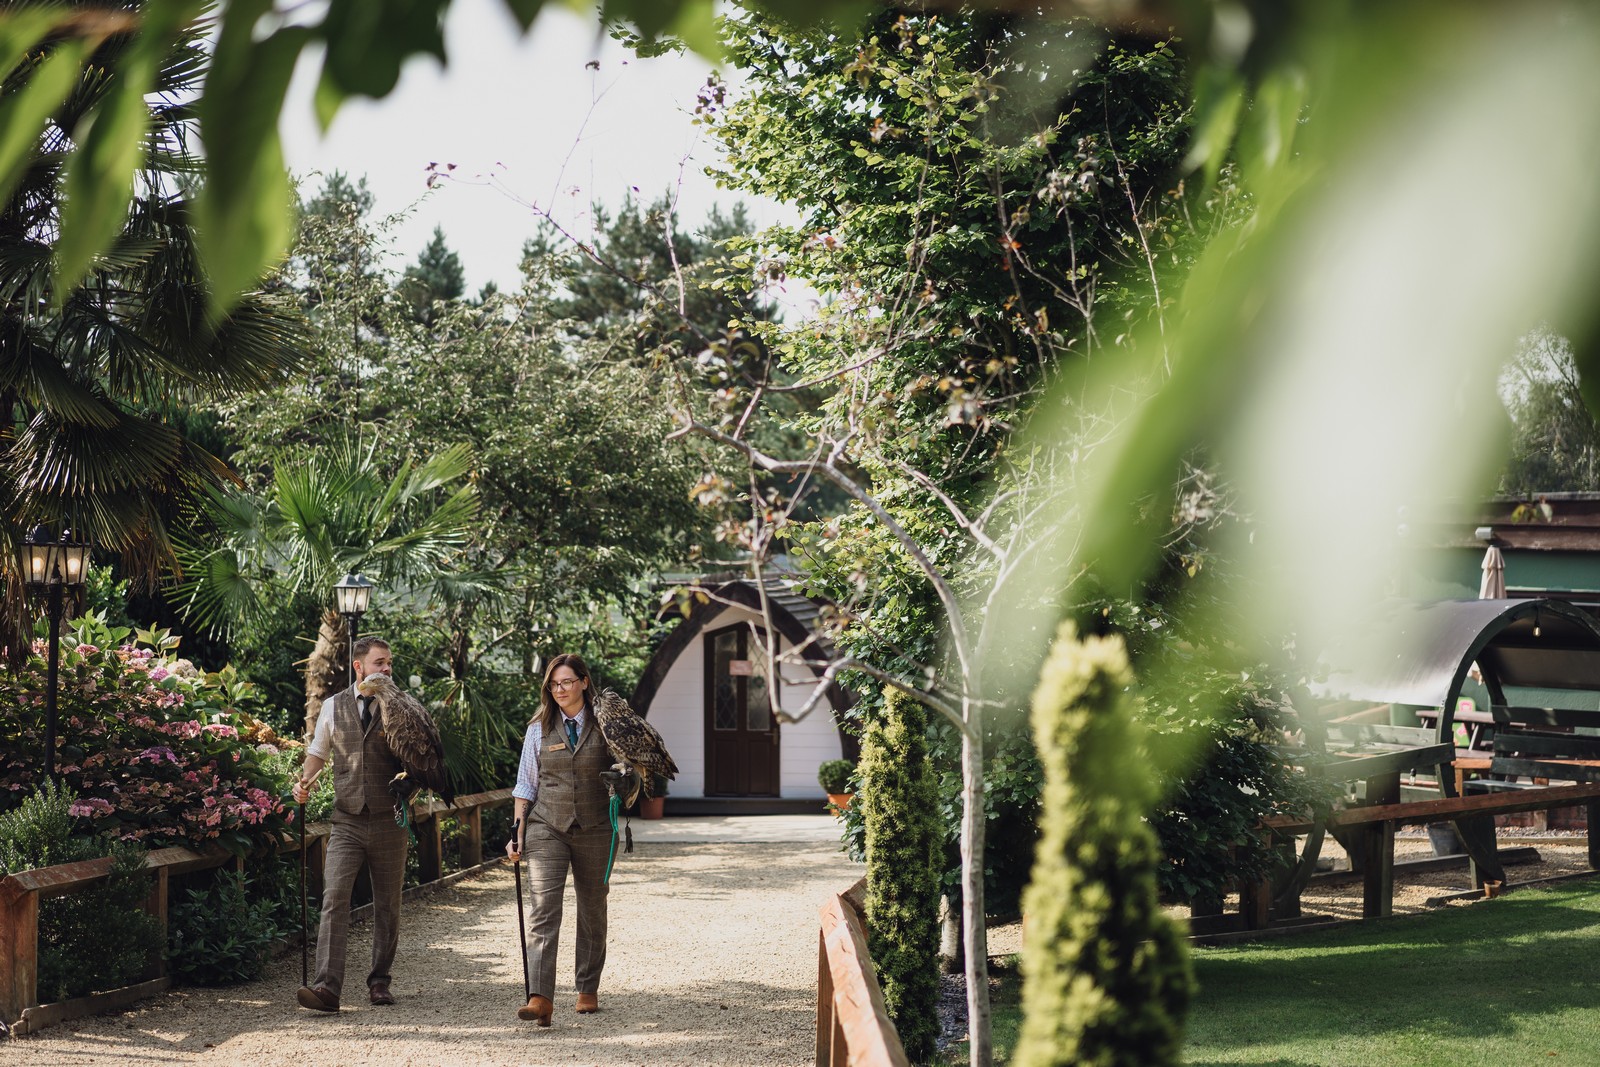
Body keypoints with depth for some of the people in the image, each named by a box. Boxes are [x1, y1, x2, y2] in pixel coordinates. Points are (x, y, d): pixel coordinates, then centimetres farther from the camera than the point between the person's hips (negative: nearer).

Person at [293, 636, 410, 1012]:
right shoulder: (333, 706, 7)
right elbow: (318, 750, 21)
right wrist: (305, 781, 4)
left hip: (389, 822, 0)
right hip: (347, 822, 0)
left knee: (387, 906, 9)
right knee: (334, 900, -13)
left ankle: (379, 981, 23)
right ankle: (327, 987, -18)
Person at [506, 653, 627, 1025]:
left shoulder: (603, 725, 2)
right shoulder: (539, 729, 6)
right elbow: (525, 784, 9)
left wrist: (622, 787, -13)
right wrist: (518, 833, 3)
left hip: (594, 830, 0)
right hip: (546, 828, 0)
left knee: (592, 911, 10)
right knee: (543, 910, -14)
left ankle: (588, 990, 25)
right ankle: (541, 998, -21)